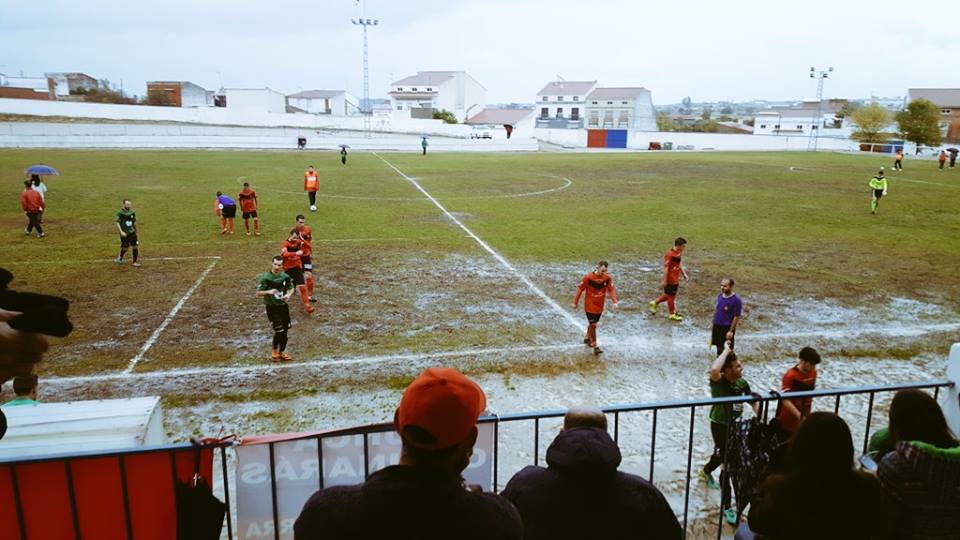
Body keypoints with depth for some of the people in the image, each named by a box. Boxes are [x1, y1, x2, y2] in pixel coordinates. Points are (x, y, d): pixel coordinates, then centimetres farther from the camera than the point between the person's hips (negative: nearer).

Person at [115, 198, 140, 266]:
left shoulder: (132, 212, 4)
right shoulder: (120, 213, -11)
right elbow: (117, 223, -10)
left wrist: (137, 231, 21)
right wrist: (121, 231, -20)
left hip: (132, 233, 4)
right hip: (124, 234, -4)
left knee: (135, 246, -2)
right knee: (125, 248, 5)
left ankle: (135, 261, 9)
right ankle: (120, 257, 35)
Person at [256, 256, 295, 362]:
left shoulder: (285, 276, -2)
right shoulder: (265, 277, -14)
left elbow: (291, 288, 14)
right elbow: (258, 294, -12)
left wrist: (289, 294, -8)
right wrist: (268, 292, -31)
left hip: (283, 306, 5)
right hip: (272, 307, -5)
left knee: (285, 331, 10)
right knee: (279, 330, -11)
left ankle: (281, 352, 29)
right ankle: (274, 352, 14)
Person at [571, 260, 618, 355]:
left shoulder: (607, 278, -9)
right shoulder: (588, 277, -19)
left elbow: (611, 290, -6)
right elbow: (580, 289, -10)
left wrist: (615, 301, -22)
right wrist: (575, 302, -4)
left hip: (600, 306, 5)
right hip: (590, 306, -4)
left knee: (593, 323, 20)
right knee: (593, 325, -6)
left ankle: (587, 338, 44)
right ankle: (595, 346, -1)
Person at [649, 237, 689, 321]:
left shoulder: (679, 253, 5)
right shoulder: (670, 254, -23)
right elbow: (665, 268, -22)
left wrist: (684, 274, 17)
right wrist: (664, 281, -20)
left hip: (675, 279, 9)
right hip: (670, 280, -9)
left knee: (669, 295, 19)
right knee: (671, 296, 6)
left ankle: (654, 303, 35)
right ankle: (672, 314, 21)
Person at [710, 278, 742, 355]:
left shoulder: (736, 300, -18)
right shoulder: (720, 296, 1)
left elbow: (736, 317, -16)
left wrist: (731, 331, -16)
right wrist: (713, 324, 15)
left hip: (727, 328, -6)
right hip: (717, 326, 6)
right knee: (719, 347, 19)